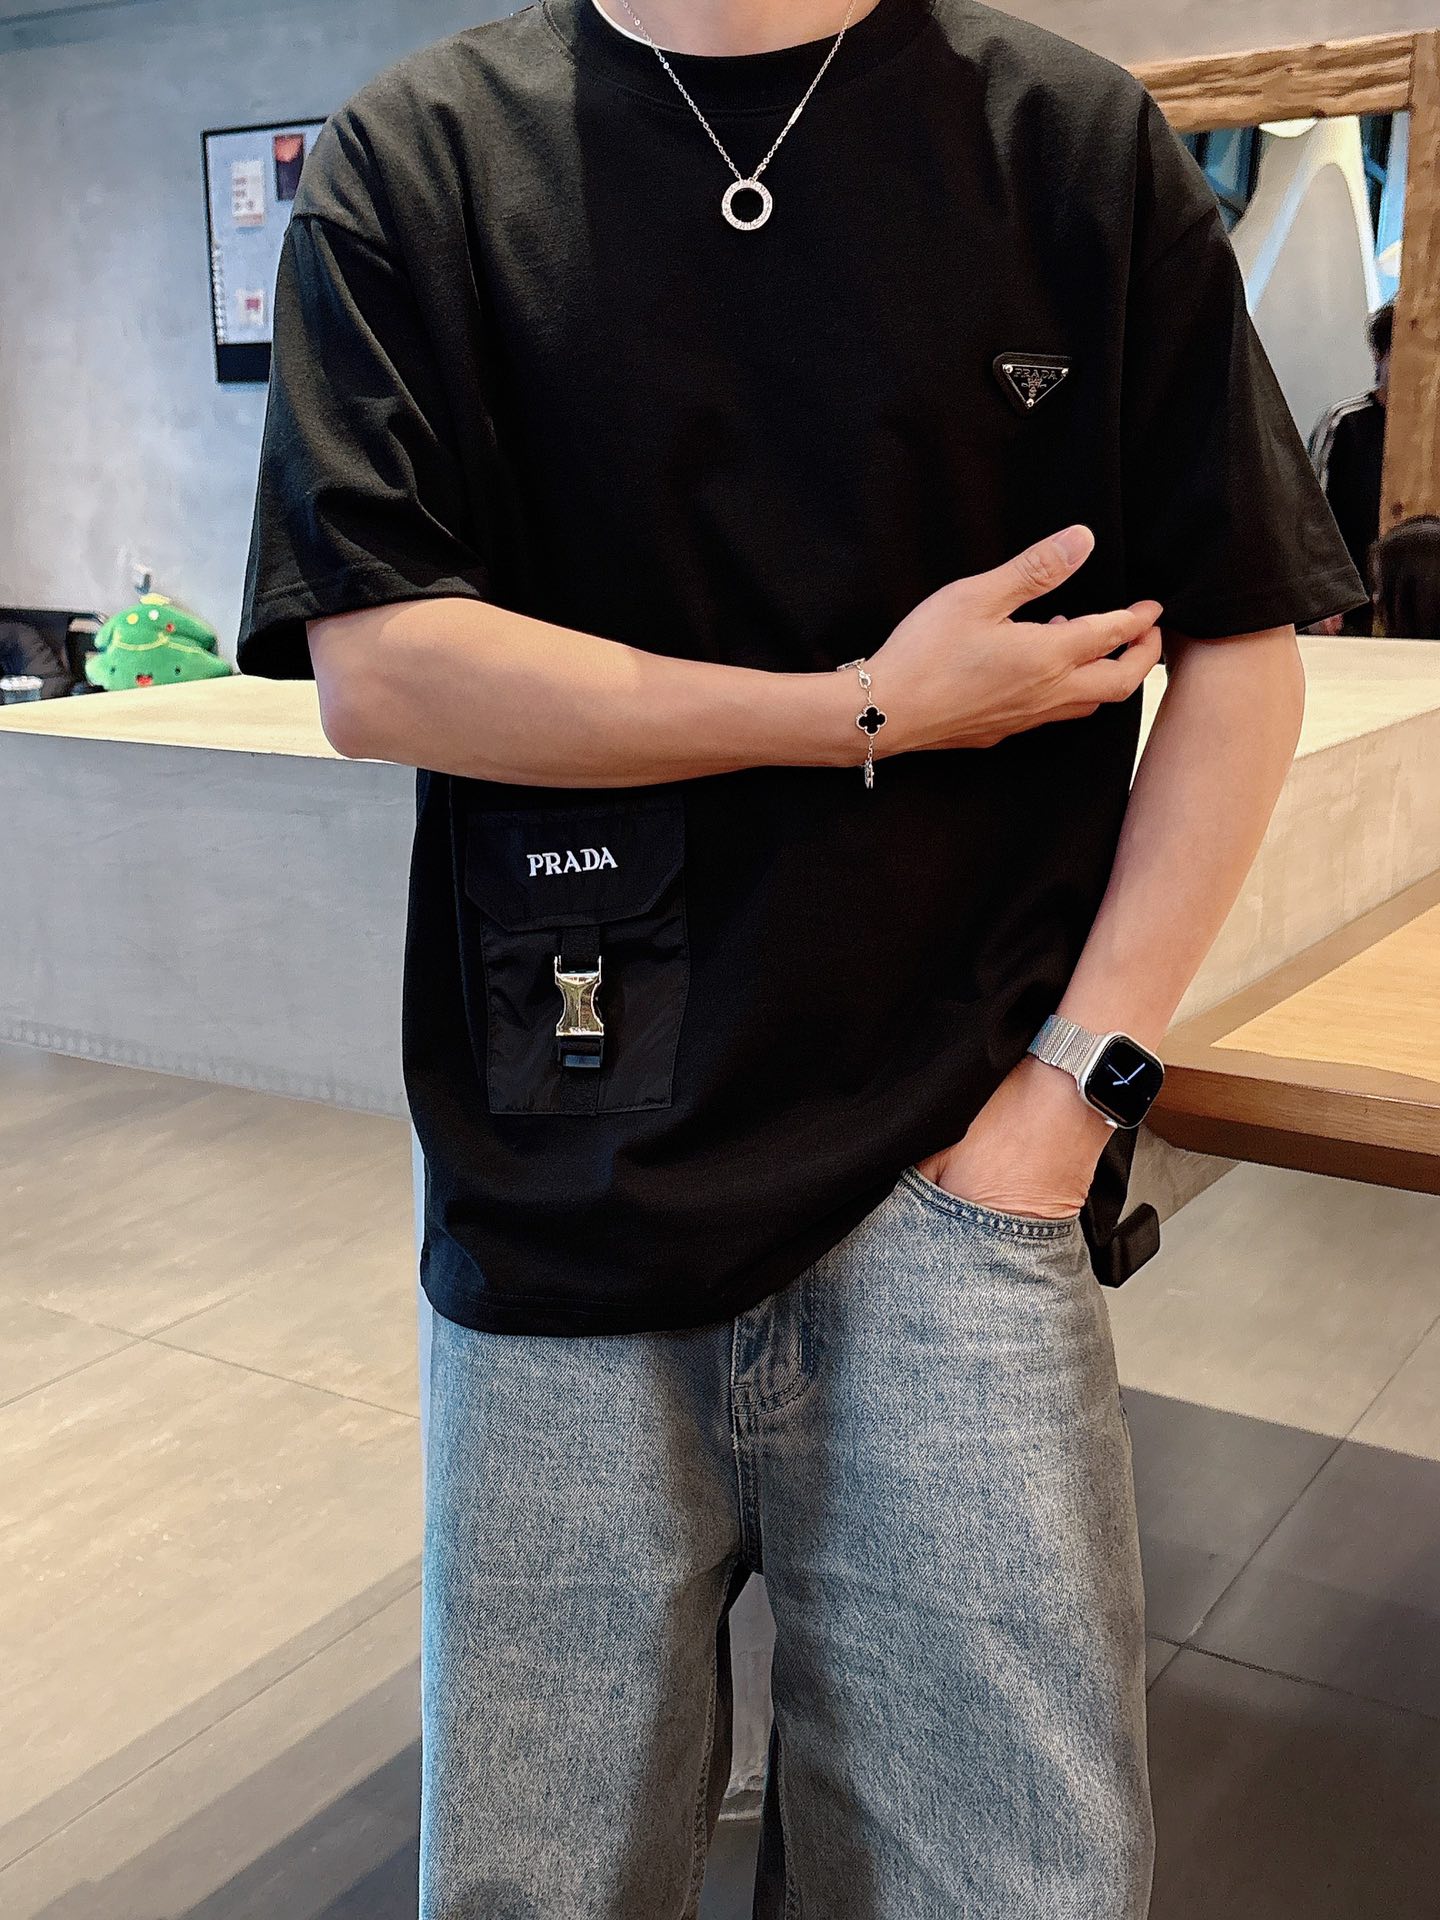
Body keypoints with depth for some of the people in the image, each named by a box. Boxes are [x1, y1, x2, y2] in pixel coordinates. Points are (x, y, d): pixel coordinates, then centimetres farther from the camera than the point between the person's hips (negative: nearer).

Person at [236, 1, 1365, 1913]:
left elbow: (1240, 655, 4)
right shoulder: (417, 157, 4)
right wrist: (876, 711, -8)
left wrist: (1071, 1087, -5)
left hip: (951, 1184, 1)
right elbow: (374, 667, -7)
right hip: (565, 1185, 0)